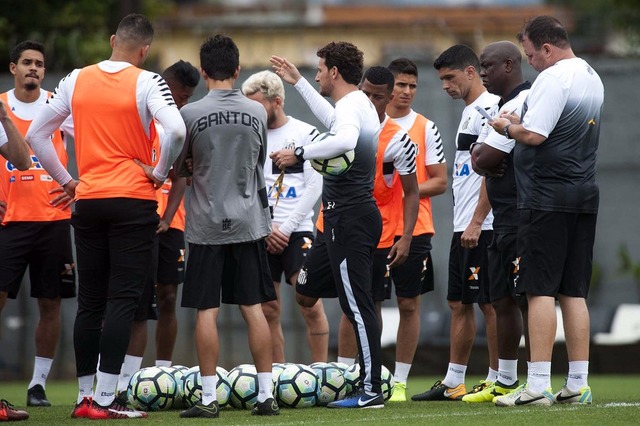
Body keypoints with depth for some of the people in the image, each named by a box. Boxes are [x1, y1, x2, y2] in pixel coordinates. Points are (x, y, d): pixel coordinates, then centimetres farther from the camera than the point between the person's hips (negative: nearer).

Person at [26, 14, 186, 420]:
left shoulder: (76, 80, 7)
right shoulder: (146, 83, -8)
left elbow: (36, 134, 11)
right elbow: (176, 131, -23)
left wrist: (66, 180, 17)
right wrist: (160, 173, -7)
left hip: (88, 201, 5)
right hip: (134, 202, -5)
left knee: (90, 301, 11)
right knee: (122, 300, -4)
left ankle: (85, 396, 14)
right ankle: (105, 400, -10)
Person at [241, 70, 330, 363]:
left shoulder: (306, 134, 0)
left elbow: (314, 187, -5)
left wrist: (285, 228, -9)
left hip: (296, 232, -3)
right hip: (260, 234, 4)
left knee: (311, 306, -11)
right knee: (268, 311, 3)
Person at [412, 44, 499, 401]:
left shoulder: (488, 109, -12)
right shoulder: (470, 112, 19)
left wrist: (476, 223, -21)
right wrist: (466, 224, 20)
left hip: (482, 227, -10)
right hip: (464, 226, 10)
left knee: (490, 303, -6)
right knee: (460, 303, 11)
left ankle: (498, 380, -2)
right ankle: (453, 382, 16)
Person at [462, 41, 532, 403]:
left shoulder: (520, 104, -14)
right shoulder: (504, 105, 20)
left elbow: (485, 159, -18)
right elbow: (479, 160, 19)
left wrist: (484, 156, 3)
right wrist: (486, 161, -2)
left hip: (522, 219, -11)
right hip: (506, 220, 11)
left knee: (529, 299, -9)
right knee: (502, 300, 12)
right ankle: (505, 382, 18)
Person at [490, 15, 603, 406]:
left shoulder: (553, 78, -14)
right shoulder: (592, 78, 15)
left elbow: (534, 136, -19)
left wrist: (508, 127, 0)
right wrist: (521, 123, 17)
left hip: (548, 196, -8)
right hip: (585, 196, 8)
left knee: (541, 290, -7)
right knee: (574, 292, 9)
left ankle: (538, 385, -10)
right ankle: (578, 385, 8)